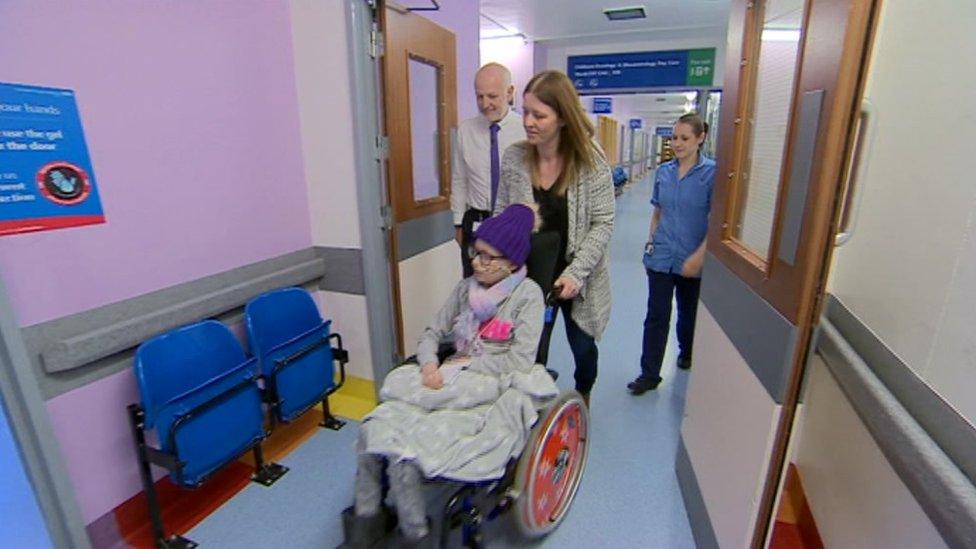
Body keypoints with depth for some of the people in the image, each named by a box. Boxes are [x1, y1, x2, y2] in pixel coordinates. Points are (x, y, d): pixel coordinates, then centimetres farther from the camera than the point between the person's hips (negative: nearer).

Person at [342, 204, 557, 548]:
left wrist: (467, 364, -11)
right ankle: (368, 518, 4)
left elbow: (520, 361, -12)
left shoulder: (528, 294, -5)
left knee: (400, 441, -22)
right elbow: (433, 333, 11)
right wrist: (430, 365, -8)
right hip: (454, 382, 6)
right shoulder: (467, 288, 11)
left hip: (495, 387, -5)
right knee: (376, 427, -17)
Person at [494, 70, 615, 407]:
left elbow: (602, 224, -12)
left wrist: (576, 272, -19)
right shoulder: (513, 159, -8)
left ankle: (582, 401, 51)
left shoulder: (591, 161, -15)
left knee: (583, 347, 20)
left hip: (578, 279, 0)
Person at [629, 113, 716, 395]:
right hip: (661, 257, 2)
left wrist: (698, 257, -18)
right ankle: (649, 374, 12)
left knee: (689, 313, 19)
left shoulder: (712, 173, -10)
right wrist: (650, 243, 7)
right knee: (656, 316, 2)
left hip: (693, 261, -2)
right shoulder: (663, 171, 3)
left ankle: (686, 354, 46)